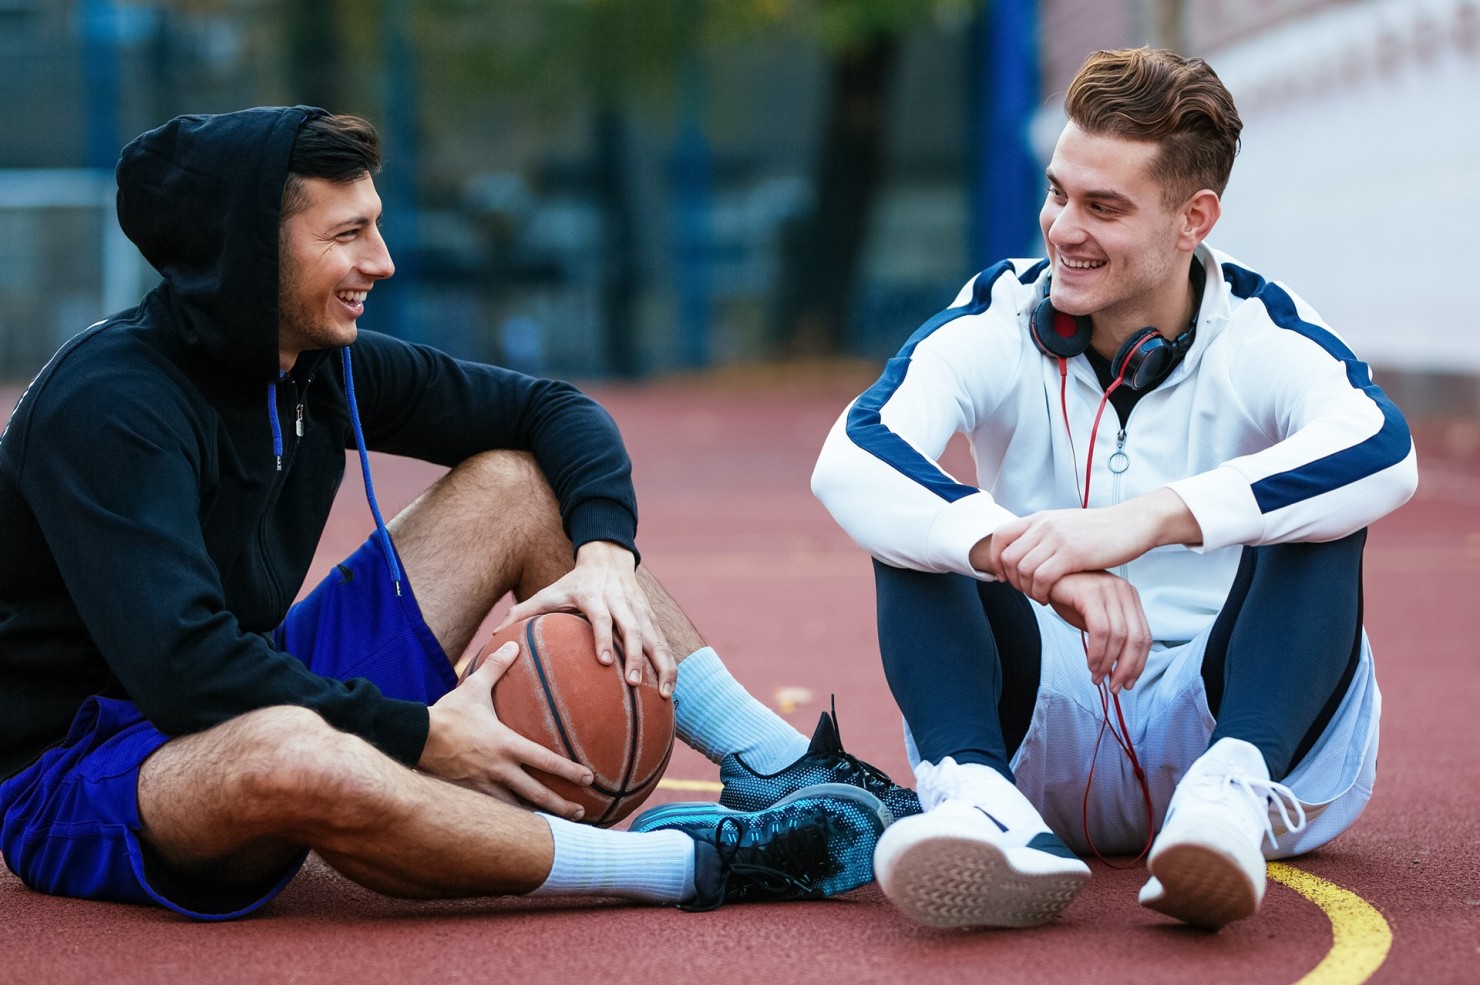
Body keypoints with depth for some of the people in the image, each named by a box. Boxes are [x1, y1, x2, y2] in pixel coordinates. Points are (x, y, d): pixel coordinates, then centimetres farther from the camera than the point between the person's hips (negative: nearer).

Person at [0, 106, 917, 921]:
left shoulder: (323, 365, 0)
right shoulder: (110, 406, -24)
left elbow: (555, 410, 8)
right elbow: (183, 664, -35)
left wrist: (605, 552, -12)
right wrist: (418, 738, -30)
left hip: (248, 708, 9)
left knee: (514, 483, 3)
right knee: (297, 758, -44)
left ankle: (792, 775, -3)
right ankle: (701, 862, -29)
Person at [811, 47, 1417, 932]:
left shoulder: (1259, 335, -8)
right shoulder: (997, 324, -4)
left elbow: (1383, 451, -31)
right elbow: (847, 465, -24)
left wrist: (1148, 518, -45)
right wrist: (1033, 558, -43)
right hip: (1049, 741, 2)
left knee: (1321, 508, -23)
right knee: (914, 515, -18)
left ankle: (1238, 788, -45)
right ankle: (980, 799, -41)